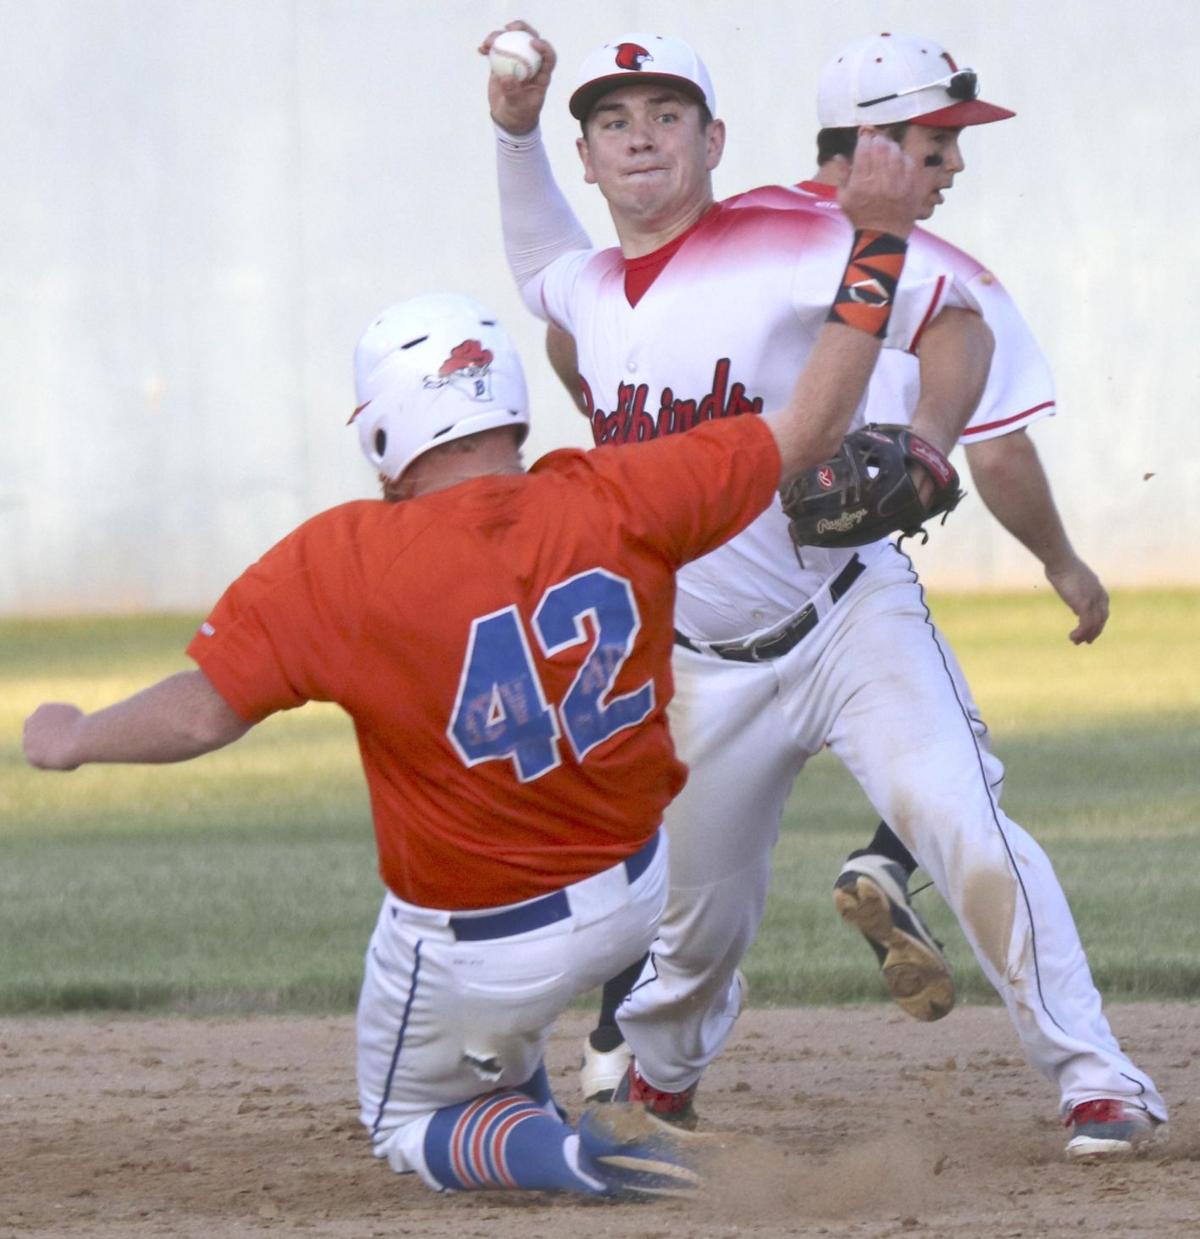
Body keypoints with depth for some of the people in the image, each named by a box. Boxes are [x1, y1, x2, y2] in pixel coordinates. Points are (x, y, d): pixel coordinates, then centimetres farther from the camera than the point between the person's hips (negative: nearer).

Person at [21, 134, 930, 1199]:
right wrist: (878, 242, -1)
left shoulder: (340, 565, -24)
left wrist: (74, 740, -3)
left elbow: (200, 714, -23)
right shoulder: (618, 507, -16)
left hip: (469, 958, -5)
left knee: (410, 1126, 19)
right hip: (635, 899, 5)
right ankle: (526, 1128, 34)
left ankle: (568, 1155, -10)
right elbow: (807, 431, -7)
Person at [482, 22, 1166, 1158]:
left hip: (848, 625, -5)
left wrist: (921, 447, -29)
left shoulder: (786, 251, -12)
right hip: (707, 670, 5)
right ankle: (652, 1087, 42)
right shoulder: (588, 290, 7)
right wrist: (514, 128, 16)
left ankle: (1097, 1082, -18)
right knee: (698, 918, 13)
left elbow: (954, 319, -12)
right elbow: (536, 256, 32)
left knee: (961, 828, -22)